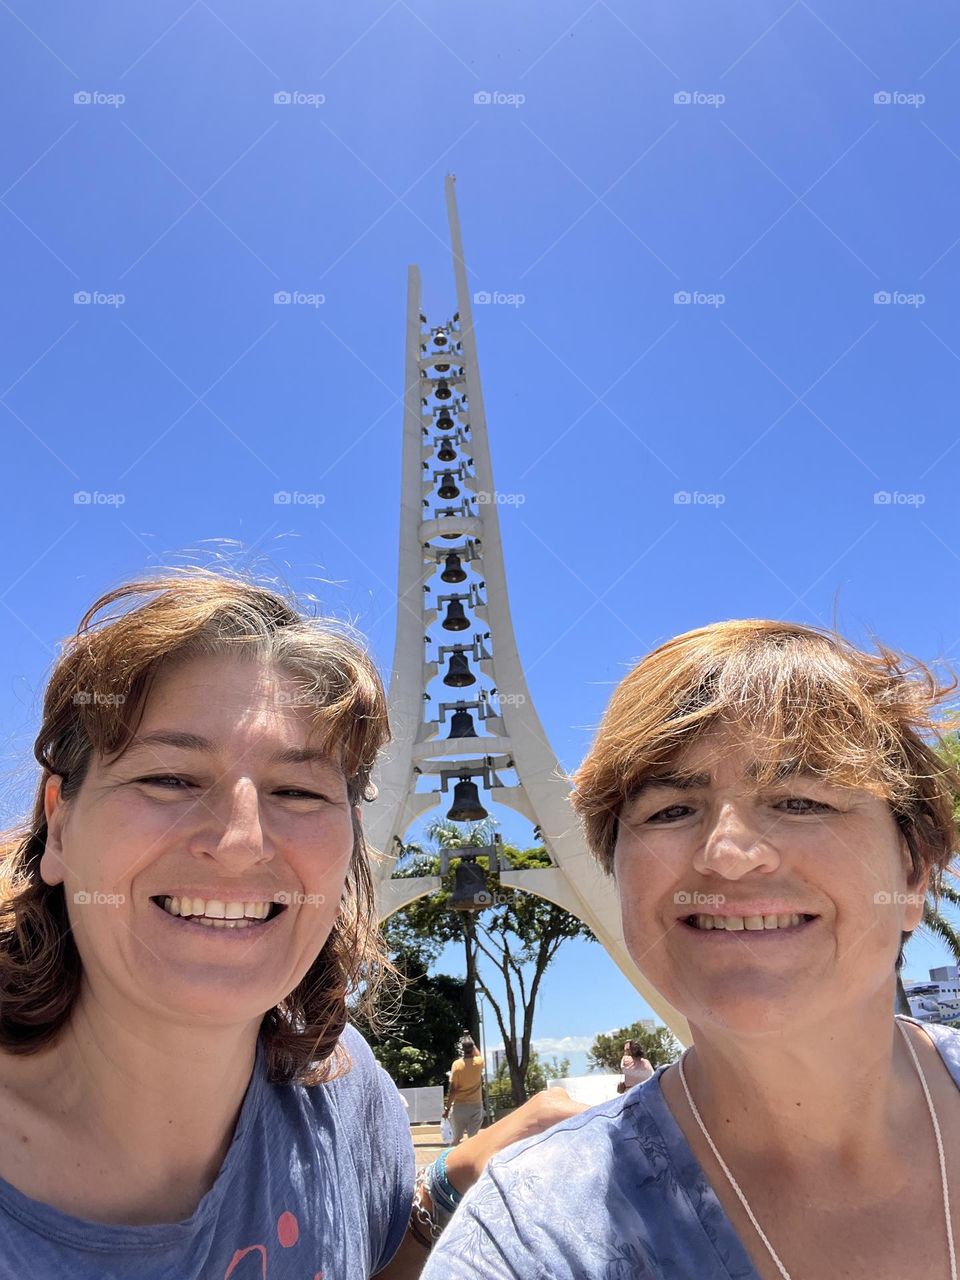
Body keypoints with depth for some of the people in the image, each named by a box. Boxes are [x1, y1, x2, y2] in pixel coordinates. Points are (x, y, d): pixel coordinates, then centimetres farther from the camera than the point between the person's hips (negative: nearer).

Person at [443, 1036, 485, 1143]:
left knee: (456, 1138, 9)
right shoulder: (479, 1062, -4)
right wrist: (472, 1044, 28)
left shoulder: (457, 1064, -11)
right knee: (473, 1138, 3)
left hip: (459, 1105, -1)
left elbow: (453, 1089, -11)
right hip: (476, 1105, 2)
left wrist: (447, 1108, -5)